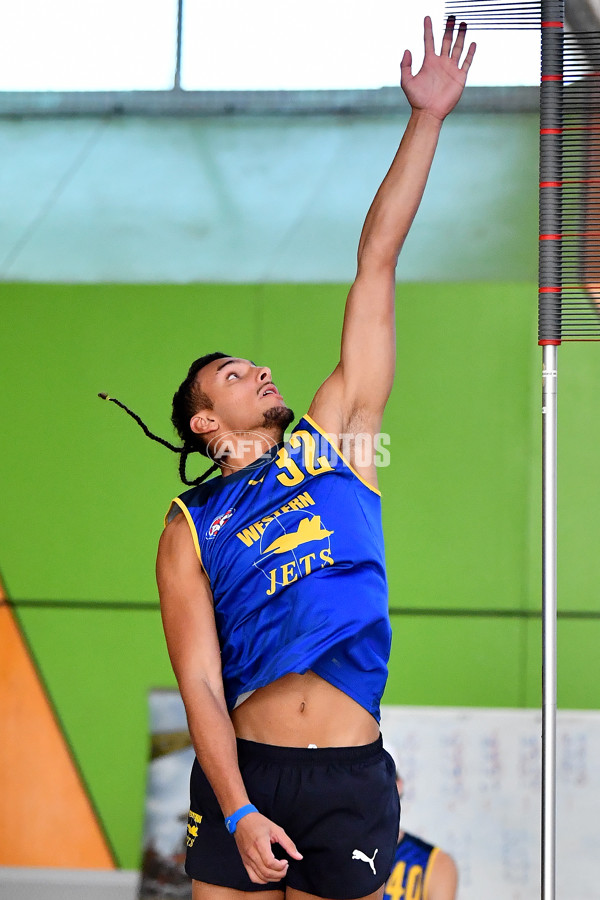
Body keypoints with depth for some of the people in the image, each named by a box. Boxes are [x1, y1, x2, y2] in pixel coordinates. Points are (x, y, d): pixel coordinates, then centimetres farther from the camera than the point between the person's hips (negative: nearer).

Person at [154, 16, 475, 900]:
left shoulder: (334, 440, 12)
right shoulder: (192, 528, 7)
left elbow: (376, 266, 8)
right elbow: (199, 681, -2)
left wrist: (427, 120, 7)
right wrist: (240, 813, -14)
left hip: (352, 785, 1)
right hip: (245, 772, -1)